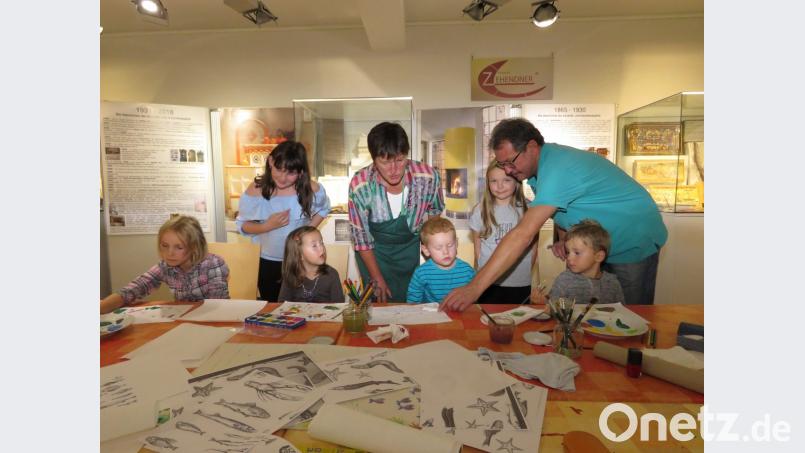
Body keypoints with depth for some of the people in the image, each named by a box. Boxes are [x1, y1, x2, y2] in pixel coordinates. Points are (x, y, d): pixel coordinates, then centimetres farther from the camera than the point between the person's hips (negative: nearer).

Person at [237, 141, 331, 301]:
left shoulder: (311, 189, -17)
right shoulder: (255, 190, -16)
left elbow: (323, 209, 4)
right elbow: (242, 225, -7)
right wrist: (267, 226, -25)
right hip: (269, 262, 1)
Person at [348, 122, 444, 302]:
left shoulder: (428, 177, -26)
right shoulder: (359, 185, -28)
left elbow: (435, 209, -1)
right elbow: (361, 236, -16)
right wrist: (377, 279, -10)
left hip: (409, 245, 2)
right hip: (373, 249, -1)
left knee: (407, 301, 13)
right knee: (380, 302, 3)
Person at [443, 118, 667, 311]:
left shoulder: (557, 168, -34)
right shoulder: (541, 165, -5)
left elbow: (523, 235, -43)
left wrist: (474, 288, -44)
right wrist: (564, 239, -11)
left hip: (635, 242, -8)